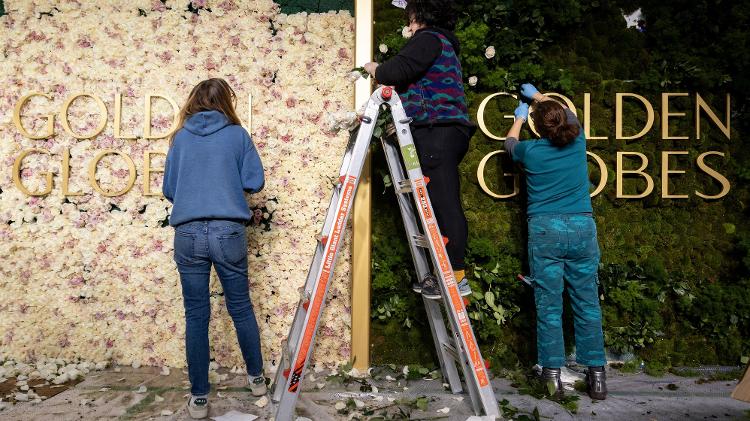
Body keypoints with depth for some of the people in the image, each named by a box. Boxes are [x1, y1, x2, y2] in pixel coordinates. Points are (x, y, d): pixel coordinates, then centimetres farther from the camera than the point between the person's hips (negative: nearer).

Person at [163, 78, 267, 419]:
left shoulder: (181, 138, 10)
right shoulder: (237, 135, 4)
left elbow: (168, 190, 13)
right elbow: (255, 182, 1)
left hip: (188, 234, 1)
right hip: (228, 232, -1)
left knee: (196, 315, 8)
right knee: (241, 307, 14)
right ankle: (256, 377, 31)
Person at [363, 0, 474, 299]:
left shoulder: (428, 39, 1)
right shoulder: (446, 45, 31)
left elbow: (399, 71, -13)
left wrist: (376, 70, 6)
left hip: (437, 131, -10)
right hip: (448, 131, 10)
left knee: (444, 205, -12)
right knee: (441, 204, 7)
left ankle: (457, 277, -11)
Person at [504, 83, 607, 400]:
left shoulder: (531, 151, -2)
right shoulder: (578, 141, 4)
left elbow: (510, 142, 24)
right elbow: (566, 111, 27)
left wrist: (519, 118, 41)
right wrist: (537, 95, 41)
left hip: (545, 230, -2)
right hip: (582, 228, 2)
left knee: (548, 305, 1)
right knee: (587, 303, 7)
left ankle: (552, 374, 4)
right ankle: (596, 374, 12)